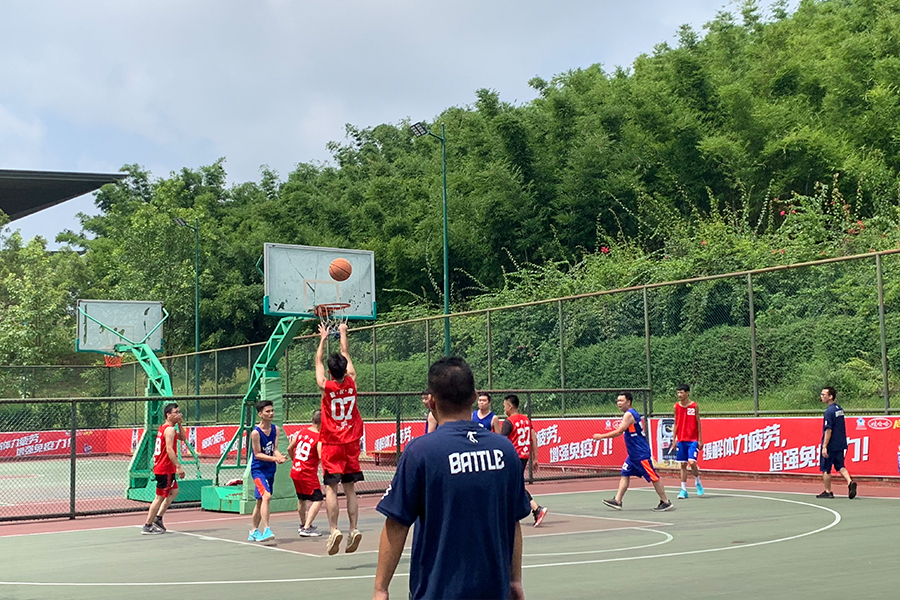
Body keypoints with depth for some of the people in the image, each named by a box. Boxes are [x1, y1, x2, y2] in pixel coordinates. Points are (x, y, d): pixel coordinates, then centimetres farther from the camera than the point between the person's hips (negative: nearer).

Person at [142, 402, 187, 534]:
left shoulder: (164, 427, 15)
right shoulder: (169, 429, -16)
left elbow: (183, 438, 22)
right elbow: (169, 449, -26)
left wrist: (179, 424, 9)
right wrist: (178, 466, -30)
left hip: (164, 468, 10)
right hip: (164, 469, -10)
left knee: (174, 492, 20)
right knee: (160, 497, -4)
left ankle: (158, 519, 21)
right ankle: (147, 526, 0)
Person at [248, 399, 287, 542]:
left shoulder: (275, 429, 2)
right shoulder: (255, 432, -17)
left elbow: (275, 449, -1)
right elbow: (257, 454, -15)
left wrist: (279, 456, -22)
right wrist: (274, 458, -26)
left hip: (270, 469, 7)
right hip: (258, 469, -7)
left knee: (261, 500, 16)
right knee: (266, 496, -25)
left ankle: (254, 532, 28)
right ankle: (266, 530, -29)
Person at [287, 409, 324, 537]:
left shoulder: (301, 432, 6)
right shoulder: (319, 438, -15)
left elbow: (289, 449, 14)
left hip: (295, 471, 8)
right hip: (308, 473, -8)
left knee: (302, 499, 24)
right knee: (318, 500, -4)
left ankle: (303, 524, 41)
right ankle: (306, 529, -13)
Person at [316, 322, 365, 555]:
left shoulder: (325, 386, -9)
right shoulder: (351, 382, -4)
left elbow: (318, 361, 8)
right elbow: (346, 355, 13)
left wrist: (323, 338, 21)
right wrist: (342, 334, 27)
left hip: (332, 443, -3)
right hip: (351, 442, 3)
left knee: (331, 488, -4)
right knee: (350, 488, 7)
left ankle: (334, 530, -15)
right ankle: (354, 529, 0)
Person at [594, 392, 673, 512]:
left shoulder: (629, 414, -16)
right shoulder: (632, 413, 13)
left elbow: (619, 432, -21)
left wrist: (601, 436, -15)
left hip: (641, 454, -11)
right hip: (633, 454, 11)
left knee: (653, 477, -3)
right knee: (625, 475, 7)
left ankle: (665, 502, 3)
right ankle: (617, 501, 6)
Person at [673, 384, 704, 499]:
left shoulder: (694, 406, -3)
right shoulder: (676, 406, 6)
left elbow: (698, 423, 0)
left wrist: (700, 440, -2)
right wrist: (674, 439, 9)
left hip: (693, 440, -4)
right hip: (681, 440, 4)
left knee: (692, 462, -15)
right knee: (682, 464, 4)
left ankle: (697, 482, 10)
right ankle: (684, 489, 8)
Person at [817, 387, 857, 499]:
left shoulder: (829, 411, -18)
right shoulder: (839, 409, 9)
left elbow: (828, 430, -21)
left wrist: (824, 446, -19)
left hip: (831, 445, -8)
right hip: (840, 444, 8)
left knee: (825, 469, 4)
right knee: (840, 466, 14)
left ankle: (828, 492, 9)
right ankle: (850, 482, -7)